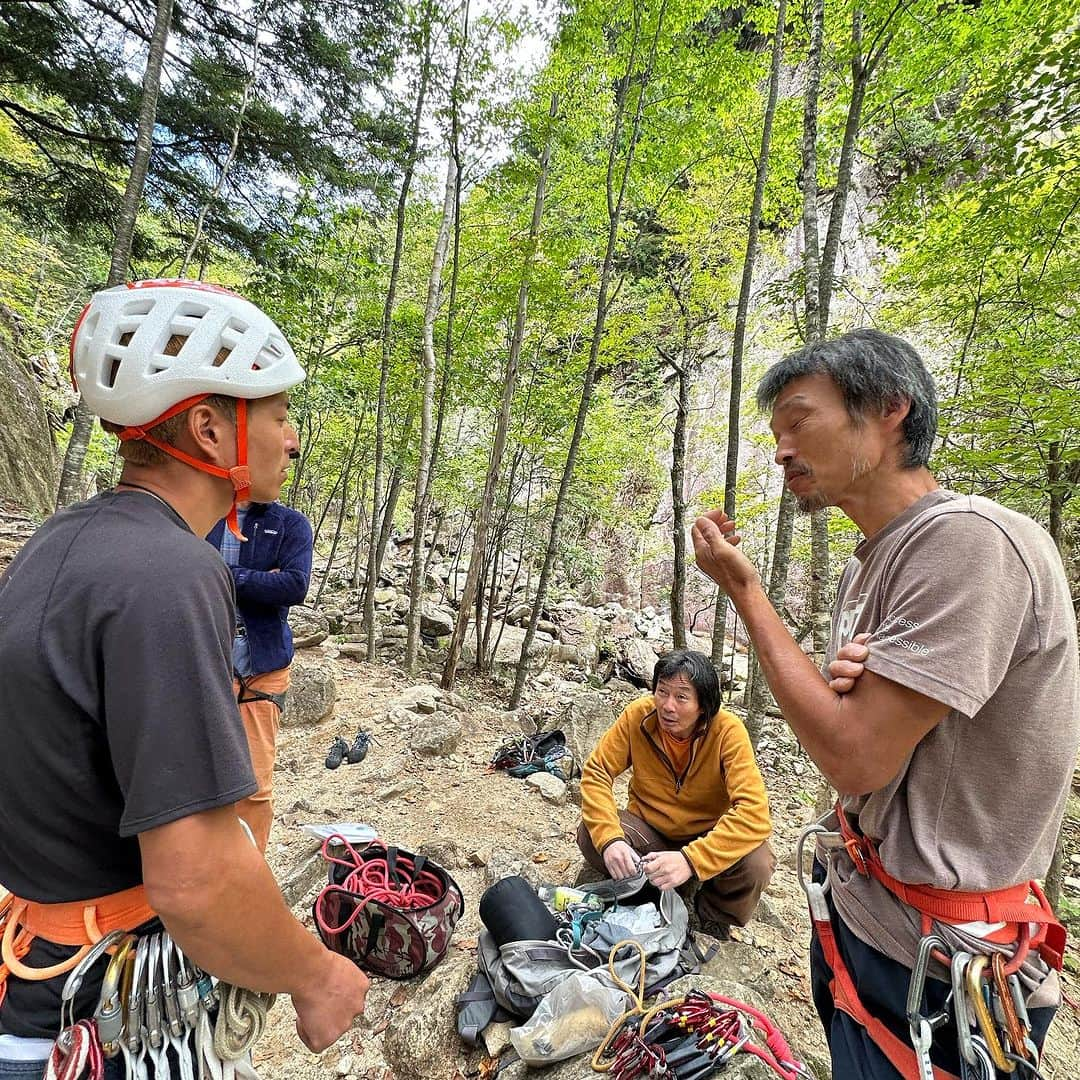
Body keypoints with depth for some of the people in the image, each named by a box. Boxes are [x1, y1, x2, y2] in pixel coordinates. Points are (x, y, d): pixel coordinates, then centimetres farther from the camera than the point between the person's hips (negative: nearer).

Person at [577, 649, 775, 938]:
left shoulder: (728, 731, -25)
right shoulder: (639, 715, -19)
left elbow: (754, 811, -33)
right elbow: (596, 772, -17)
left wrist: (691, 860, -43)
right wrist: (609, 839, -33)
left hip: (706, 838, -1)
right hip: (649, 830, 1)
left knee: (757, 862, -30)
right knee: (590, 833, -26)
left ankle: (714, 917, 4)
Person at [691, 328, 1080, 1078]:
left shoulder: (971, 540, -24)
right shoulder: (870, 564, 4)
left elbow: (856, 757, -27)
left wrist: (743, 590, -20)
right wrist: (840, 683, -14)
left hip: (930, 963, -8)